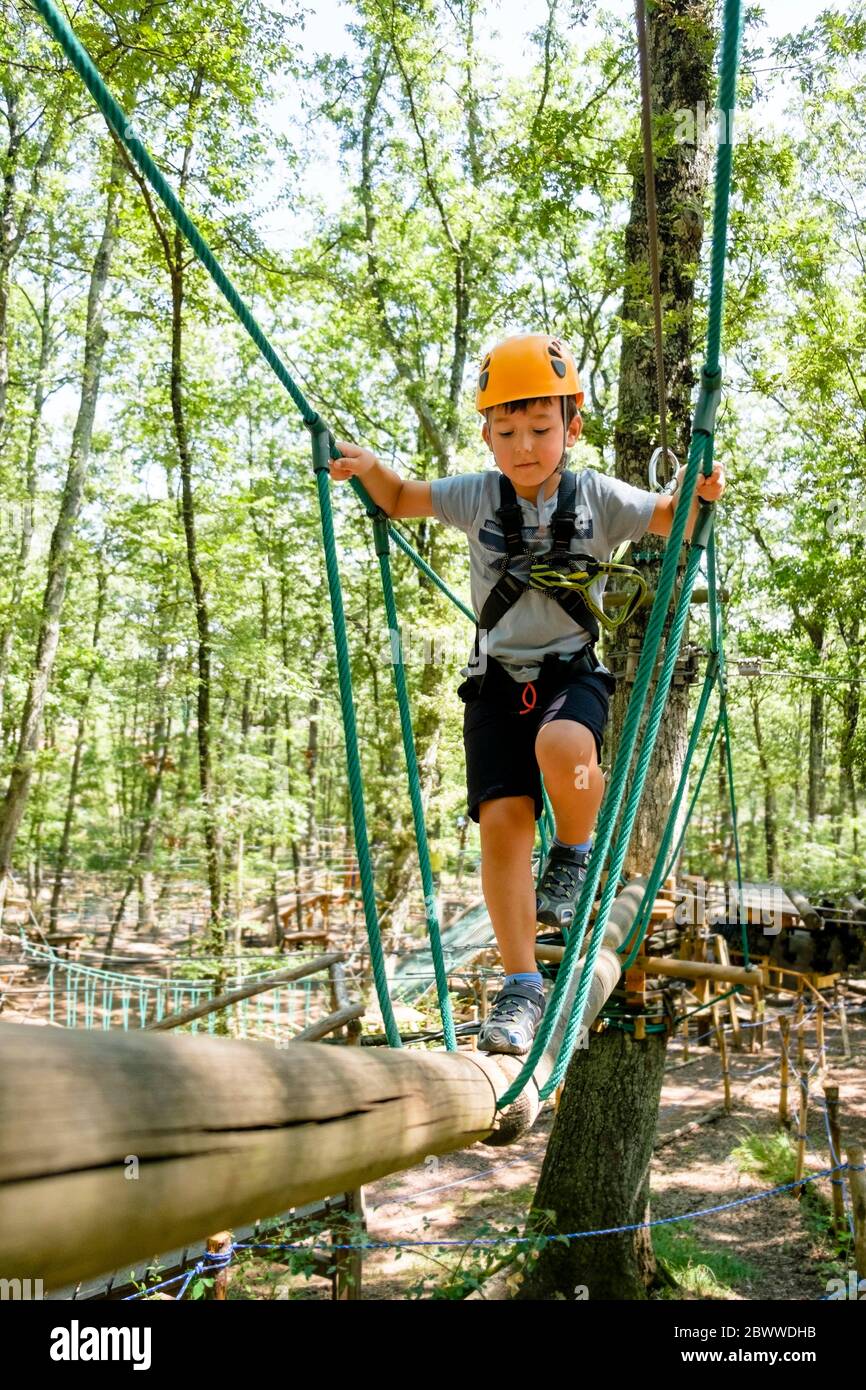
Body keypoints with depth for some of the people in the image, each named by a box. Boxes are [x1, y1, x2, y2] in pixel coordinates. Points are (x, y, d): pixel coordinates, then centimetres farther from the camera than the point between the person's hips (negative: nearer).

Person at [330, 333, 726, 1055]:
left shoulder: (598, 496, 1)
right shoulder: (476, 496, 4)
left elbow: (673, 524, 12)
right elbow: (399, 500, 17)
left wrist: (699, 493, -11)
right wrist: (368, 466, -4)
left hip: (573, 674, -2)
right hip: (498, 678, 2)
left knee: (561, 747, -37)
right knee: (502, 819, -11)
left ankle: (576, 848, -1)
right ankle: (522, 987, 1)